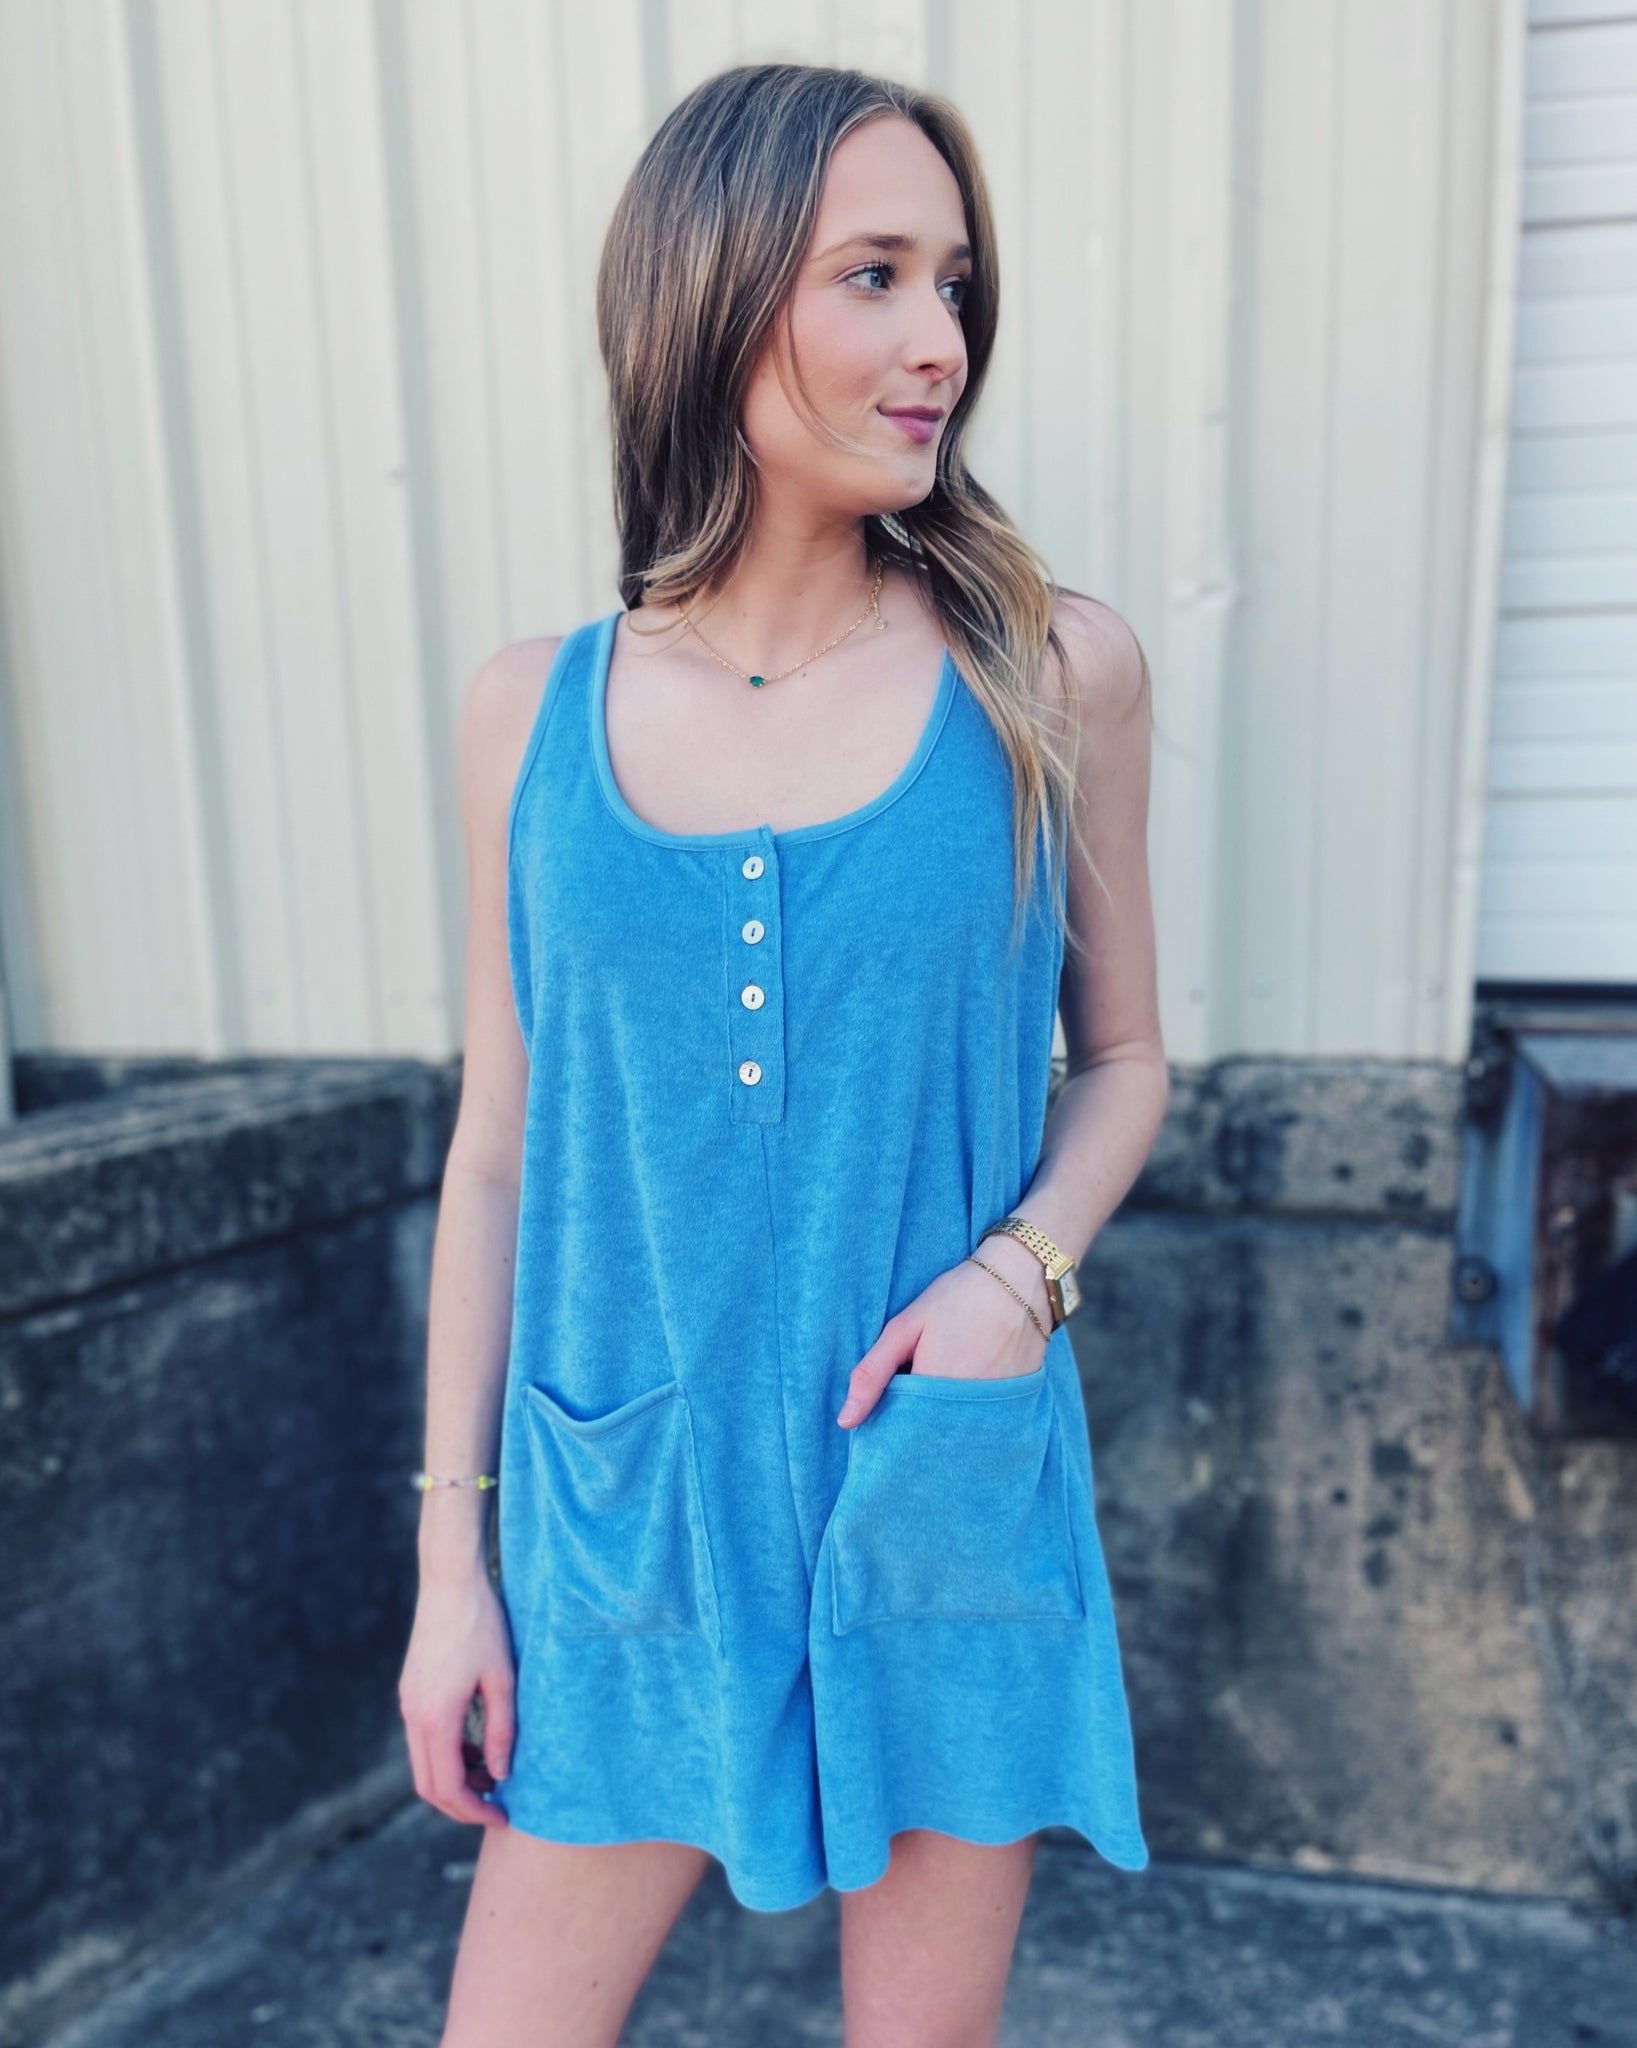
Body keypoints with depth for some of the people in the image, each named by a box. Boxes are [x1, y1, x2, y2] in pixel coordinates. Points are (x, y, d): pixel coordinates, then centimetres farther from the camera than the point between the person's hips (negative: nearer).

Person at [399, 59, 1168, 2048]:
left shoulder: (1054, 674, -6)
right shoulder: (533, 713, -3)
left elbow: (1122, 1056, 5)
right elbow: (495, 1152, 2)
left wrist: (1023, 1269, -16)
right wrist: (450, 1555, 5)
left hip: (942, 1518, 0)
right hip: (626, 1519, 1)